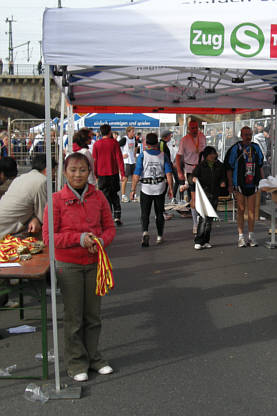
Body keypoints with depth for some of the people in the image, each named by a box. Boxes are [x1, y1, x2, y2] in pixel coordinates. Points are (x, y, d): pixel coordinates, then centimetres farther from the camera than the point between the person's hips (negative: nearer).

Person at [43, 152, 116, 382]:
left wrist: (101, 241, -13)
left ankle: (93, 356, 30)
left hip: (95, 262, 3)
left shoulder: (98, 197, 1)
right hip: (69, 265, -3)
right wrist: (79, 238, -19)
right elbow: (48, 236, -9)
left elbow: (110, 227, 8)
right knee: (73, 316, 6)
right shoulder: (57, 200, -8)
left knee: (93, 314, 13)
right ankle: (76, 362, 21)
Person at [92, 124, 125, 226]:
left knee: (106, 196, 6)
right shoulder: (114, 142, -4)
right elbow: (119, 158, -6)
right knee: (114, 195, 15)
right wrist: (122, 173, -3)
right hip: (113, 173, 0)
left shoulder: (96, 144, -2)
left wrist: (95, 174, 9)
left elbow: (94, 160, 0)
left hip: (102, 174, 0)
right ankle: (117, 217, 6)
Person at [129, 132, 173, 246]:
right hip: (160, 188, 2)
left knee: (145, 213, 5)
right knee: (159, 213, 15)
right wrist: (170, 188, 4)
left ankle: (145, 231, -19)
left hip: (146, 189, -2)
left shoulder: (142, 156, -7)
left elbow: (136, 175, -9)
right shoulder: (163, 156, -1)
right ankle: (160, 237, 21)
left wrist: (133, 190, -4)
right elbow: (168, 173, -5)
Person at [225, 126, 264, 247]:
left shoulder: (256, 148, 8)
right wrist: (230, 184, -6)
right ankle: (241, 237, 7)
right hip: (239, 184, -3)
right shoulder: (235, 149, -4)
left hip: (253, 184, 3)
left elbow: (260, 166, 18)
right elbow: (229, 167, -2)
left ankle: (251, 236, 12)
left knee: (252, 210, 4)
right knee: (241, 210, 1)